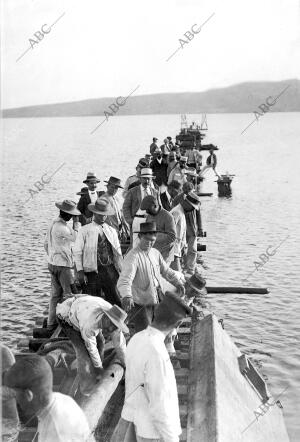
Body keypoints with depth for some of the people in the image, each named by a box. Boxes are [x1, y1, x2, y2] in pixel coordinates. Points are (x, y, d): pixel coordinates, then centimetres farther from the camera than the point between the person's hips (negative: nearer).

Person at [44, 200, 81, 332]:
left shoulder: (53, 224, 9)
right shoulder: (62, 228, -22)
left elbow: (46, 244, 17)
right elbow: (76, 238, -13)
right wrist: (76, 222, -8)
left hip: (52, 263, 10)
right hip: (63, 265, -10)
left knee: (56, 294, 15)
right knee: (70, 294, -2)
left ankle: (51, 324, 22)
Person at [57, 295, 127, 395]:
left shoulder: (115, 319, -24)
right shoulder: (89, 325, -41)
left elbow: (120, 343, -10)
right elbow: (91, 347, -23)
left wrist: (124, 364, 3)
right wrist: (99, 367, -7)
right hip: (66, 316, -7)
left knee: (100, 341, 2)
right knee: (83, 350, -17)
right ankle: (87, 389, -7)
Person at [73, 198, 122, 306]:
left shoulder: (112, 231, 12)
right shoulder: (85, 230, 1)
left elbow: (118, 252, 14)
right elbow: (77, 252, -1)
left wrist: (121, 270, 6)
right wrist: (80, 272, -8)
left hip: (110, 270, 3)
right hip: (92, 272, -3)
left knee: (115, 302, 2)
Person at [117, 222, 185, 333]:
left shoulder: (155, 253, 6)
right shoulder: (133, 256, -19)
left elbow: (166, 271, 18)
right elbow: (124, 280, -31)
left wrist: (178, 282, 2)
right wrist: (127, 296, -48)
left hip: (157, 302, 7)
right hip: (141, 305, -7)